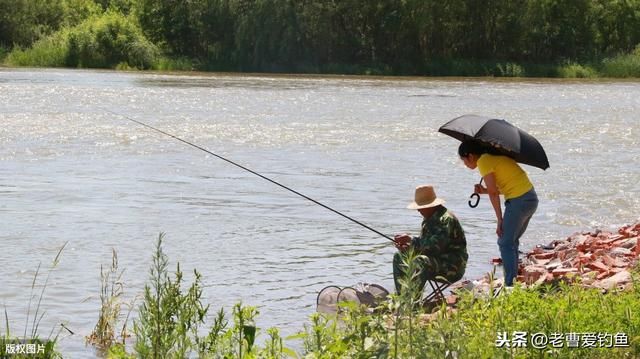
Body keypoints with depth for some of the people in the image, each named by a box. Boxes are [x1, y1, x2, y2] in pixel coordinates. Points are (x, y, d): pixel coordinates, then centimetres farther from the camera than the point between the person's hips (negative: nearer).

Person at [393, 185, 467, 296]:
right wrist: (406, 246, -6)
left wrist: (410, 240, -25)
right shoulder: (428, 218, 11)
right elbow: (423, 243, 13)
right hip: (436, 260, 10)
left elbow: (435, 245, -29)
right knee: (399, 257, 9)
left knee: (420, 262, -36)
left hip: (452, 267, -10)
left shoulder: (446, 219, -20)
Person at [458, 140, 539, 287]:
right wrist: (484, 191, 8)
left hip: (519, 202, -9)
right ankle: (513, 280, 20)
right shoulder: (494, 157, 17)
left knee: (505, 243, -3)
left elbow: (494, 193, -12)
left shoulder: (483, 161, -9)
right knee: (512, 242, 18)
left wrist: (499, 220, -9)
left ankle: (510, 284, -7)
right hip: (531, 198, 9)